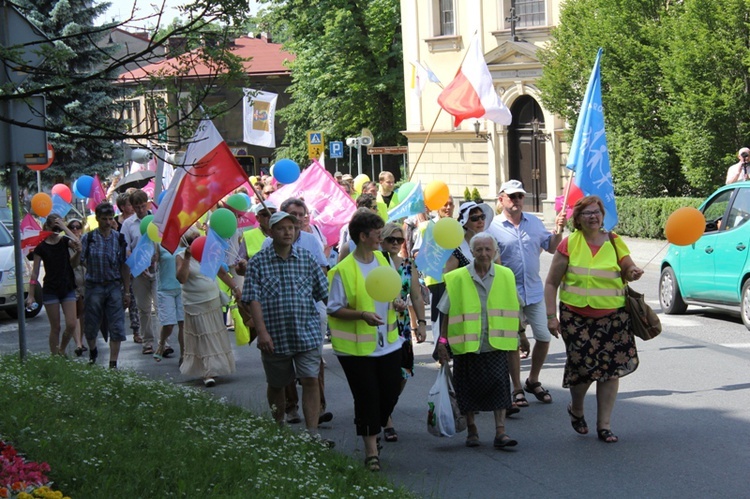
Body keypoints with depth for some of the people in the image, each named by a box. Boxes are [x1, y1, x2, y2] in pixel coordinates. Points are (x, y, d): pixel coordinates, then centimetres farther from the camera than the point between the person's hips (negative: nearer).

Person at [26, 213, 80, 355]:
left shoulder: (65, 241, 4)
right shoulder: (41, 247, -3)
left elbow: (77, 242, -19)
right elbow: (35, 272, -2)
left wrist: (64, 227, -15)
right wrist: (30, 295, -5)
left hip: (68, 288, 2)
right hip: (50, 290, -2)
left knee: (71, 325, -7)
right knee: (55, 327, 1)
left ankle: (62, 350, 18)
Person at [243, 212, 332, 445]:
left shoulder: (306, 258, 4)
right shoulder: (258, 261, -2)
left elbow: (324, 293, 9)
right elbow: (253, 299, -7)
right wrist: (262, 332, -15)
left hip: (307, 333, 0)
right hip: (274, 336, 0)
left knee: (310, 381, -10)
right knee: (276, 384, 15)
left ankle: (313, 433, -10)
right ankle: (279, 428, 35)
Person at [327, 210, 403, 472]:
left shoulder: (383, 259, 6)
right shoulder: (343, 270, -15)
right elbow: (334, 309, -12)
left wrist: (396, 302, -2)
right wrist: (362, 315, -25)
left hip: (388, 342, 6)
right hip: (357, 347, -6)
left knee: (390, 393, 8)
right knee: (367, 398, -2)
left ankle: (372, 430, 33)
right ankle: (371, 450, 8)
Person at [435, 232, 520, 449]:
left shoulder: (506, 276, 4)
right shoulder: (457, 278, -2)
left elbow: (513, 310, 14)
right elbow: (446, 313, 2)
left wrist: (517, 337, 15)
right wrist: (443, 341, -1)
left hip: (496, 344, 1)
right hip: (465, 343, -1)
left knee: (499, 385, -8)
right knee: (468, 388, 5)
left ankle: (500, 432, -6)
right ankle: (472, 430, 22)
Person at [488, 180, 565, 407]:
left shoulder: (534, 223, 7)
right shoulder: (493, 227, -7)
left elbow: (551, 247, 12)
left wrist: (558, 230, -4)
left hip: (535, 291, 4)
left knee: (544, 337, 7)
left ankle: (533, 381, 27)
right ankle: (517, 388, 17)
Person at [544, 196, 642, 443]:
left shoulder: (614, 242, 7)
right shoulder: (569, 244, 0)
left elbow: (628, 269, 16)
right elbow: (551, 283, 2)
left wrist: (633, 273, -10)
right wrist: (551, 316, -6)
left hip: (612, 316, 2)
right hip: (576, 316, -2)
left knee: (611, 369, -1)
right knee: (583, 365, -9)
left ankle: (604, 425, 11)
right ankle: (576, 410, 23)